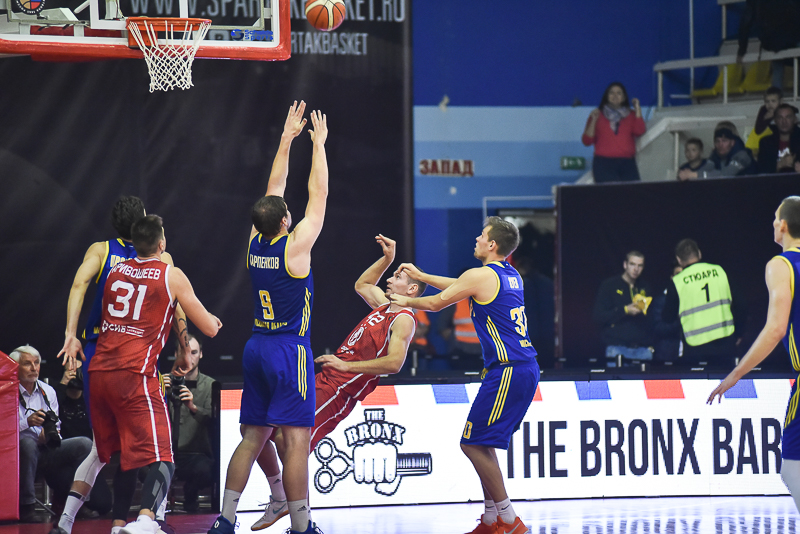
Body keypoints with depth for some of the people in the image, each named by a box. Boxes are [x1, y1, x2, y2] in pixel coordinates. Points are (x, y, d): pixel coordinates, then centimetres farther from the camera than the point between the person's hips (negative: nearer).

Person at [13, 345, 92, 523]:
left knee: (85, 444, -16)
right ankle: (25, 506, -29)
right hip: (19, 454, -5)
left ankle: (62, 500, 0)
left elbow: (56, 426, 15)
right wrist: (27, 422, -26)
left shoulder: (48, 392, 16)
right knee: (27, 442, -40)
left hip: (46, 451, 5)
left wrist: (51, 433, -8)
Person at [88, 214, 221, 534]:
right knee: (160, 460, -10)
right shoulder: (171, 276, 1)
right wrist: (212, 321, 30)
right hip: (135, 375, -6)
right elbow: (210, 329, 7)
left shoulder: (116, 270, 15)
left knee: (119, 456, 21)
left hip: (99, 372, 6)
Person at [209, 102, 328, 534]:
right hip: (290, 349, -7)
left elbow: (274, 187, 14)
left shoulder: (254, 243, 4)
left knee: (252, 438, 10)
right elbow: (318, 196, -6)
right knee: (296, 439, -7)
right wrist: (318, 146, 3)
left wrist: (287, 139, 18)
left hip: (257, 348, 7)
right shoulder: (295, 246, -13)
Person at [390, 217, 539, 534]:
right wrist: (421, 276, 38)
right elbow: (460, 287, 32)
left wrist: (407, 302, 20)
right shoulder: (511, 275, 16)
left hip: (507, 371, -9)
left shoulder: (481, 275, -10)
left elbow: (437, 303, 1)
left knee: (473, 444, -6)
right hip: (526, 368, 9)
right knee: (482, 442, 16)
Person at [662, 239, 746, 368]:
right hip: (725, 345, 2)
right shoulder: (719, 271, 4)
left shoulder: (676, 283, -3)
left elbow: (668, 318, 7)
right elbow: (738, 304, 7)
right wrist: (737, 335, 19)